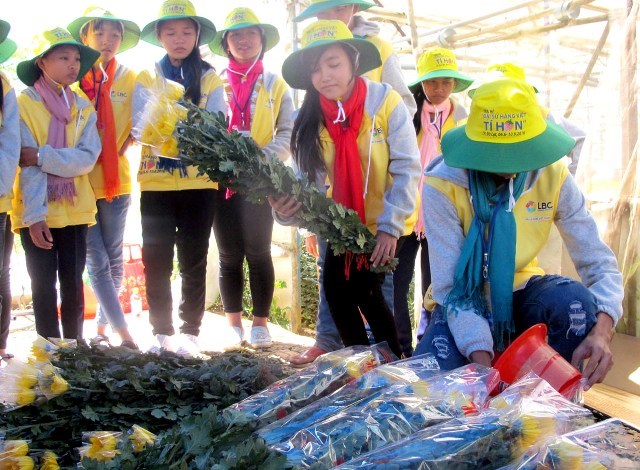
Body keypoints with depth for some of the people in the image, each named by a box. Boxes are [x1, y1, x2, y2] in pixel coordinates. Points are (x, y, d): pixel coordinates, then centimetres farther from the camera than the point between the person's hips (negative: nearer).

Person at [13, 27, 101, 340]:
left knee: (73, 282, 6)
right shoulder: (24, 104, -4)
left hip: (74, 209, 3)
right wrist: (34, 214, -20)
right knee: (44, 285, 2)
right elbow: (27, 165, -12)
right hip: (36, 212, -3)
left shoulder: (83, 108, 7)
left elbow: (88, 158, -7)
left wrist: (42, 156, -19)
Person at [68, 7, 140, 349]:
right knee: (97, 262, -4)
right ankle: (123, 333, 1)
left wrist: (122, 149, -8)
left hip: (116, 180, 2)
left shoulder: (129, 78, 4)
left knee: (114, 260, 9)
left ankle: (102, 327, 24)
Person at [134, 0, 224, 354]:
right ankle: (162, 332, 16)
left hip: (199, 181, 0)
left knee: (193, 261, 5)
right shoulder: (146, 77, 9)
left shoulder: (210, 78, 8)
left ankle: (190, 331, 15)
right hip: (156, 181, 0)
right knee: (157, 261, 3)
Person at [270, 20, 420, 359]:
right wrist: (288, 208, -34)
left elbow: (407, 169, -18)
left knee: (365, 290, -13)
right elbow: (310, 179, -13)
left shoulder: (385, 101, -20)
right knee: (336, 291, 1)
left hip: (388, 224, -4)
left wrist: (390, 226, -23)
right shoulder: (310, 118, -10)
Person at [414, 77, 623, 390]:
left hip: (520, 294, 3)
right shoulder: (442, 185, -22)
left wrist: (602, 327, -34)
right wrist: (482, 360, -36)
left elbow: (598, 261, -14)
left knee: (577, 302, -30)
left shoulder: (553, 176, -13)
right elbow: (450, 285, -23)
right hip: (466, 302, -2)